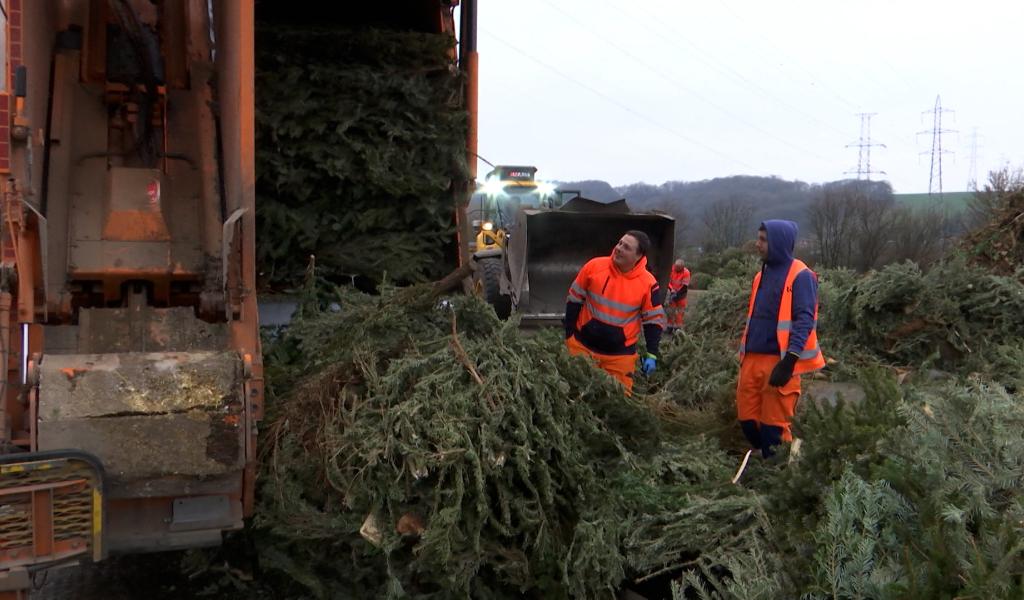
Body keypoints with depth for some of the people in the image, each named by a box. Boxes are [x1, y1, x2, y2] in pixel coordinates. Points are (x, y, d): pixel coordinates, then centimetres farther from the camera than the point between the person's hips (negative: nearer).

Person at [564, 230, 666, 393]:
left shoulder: (648, 283, -12)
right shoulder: (594, 266, -10)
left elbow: (654, 320, -2)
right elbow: (574, 300, 1)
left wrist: (652, 355, -9)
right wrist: (569, 335, 2)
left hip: (620, 353, -1)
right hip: (582, 344, 1)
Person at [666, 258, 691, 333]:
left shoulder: (686, 272, -18)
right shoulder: (671, 269, -12)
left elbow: (685, 286, -18)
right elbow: (668, 281, -5)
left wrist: (677, 294, -22)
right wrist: (671, 290, -18)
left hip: (681, 294, -2)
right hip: (672, 293, 2)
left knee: (679, 312, 1)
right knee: (670, 311, 5)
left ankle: (678, 328, 8)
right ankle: (670, 327, 13)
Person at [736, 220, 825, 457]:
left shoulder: (800, 276, -8)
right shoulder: (762, 275, 17)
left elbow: (805, 320, -15)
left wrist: (789, 361, -23)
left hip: (779, 361, -7)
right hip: (753, 359, 8)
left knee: (775, 425, -1)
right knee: (747, 418, 10)